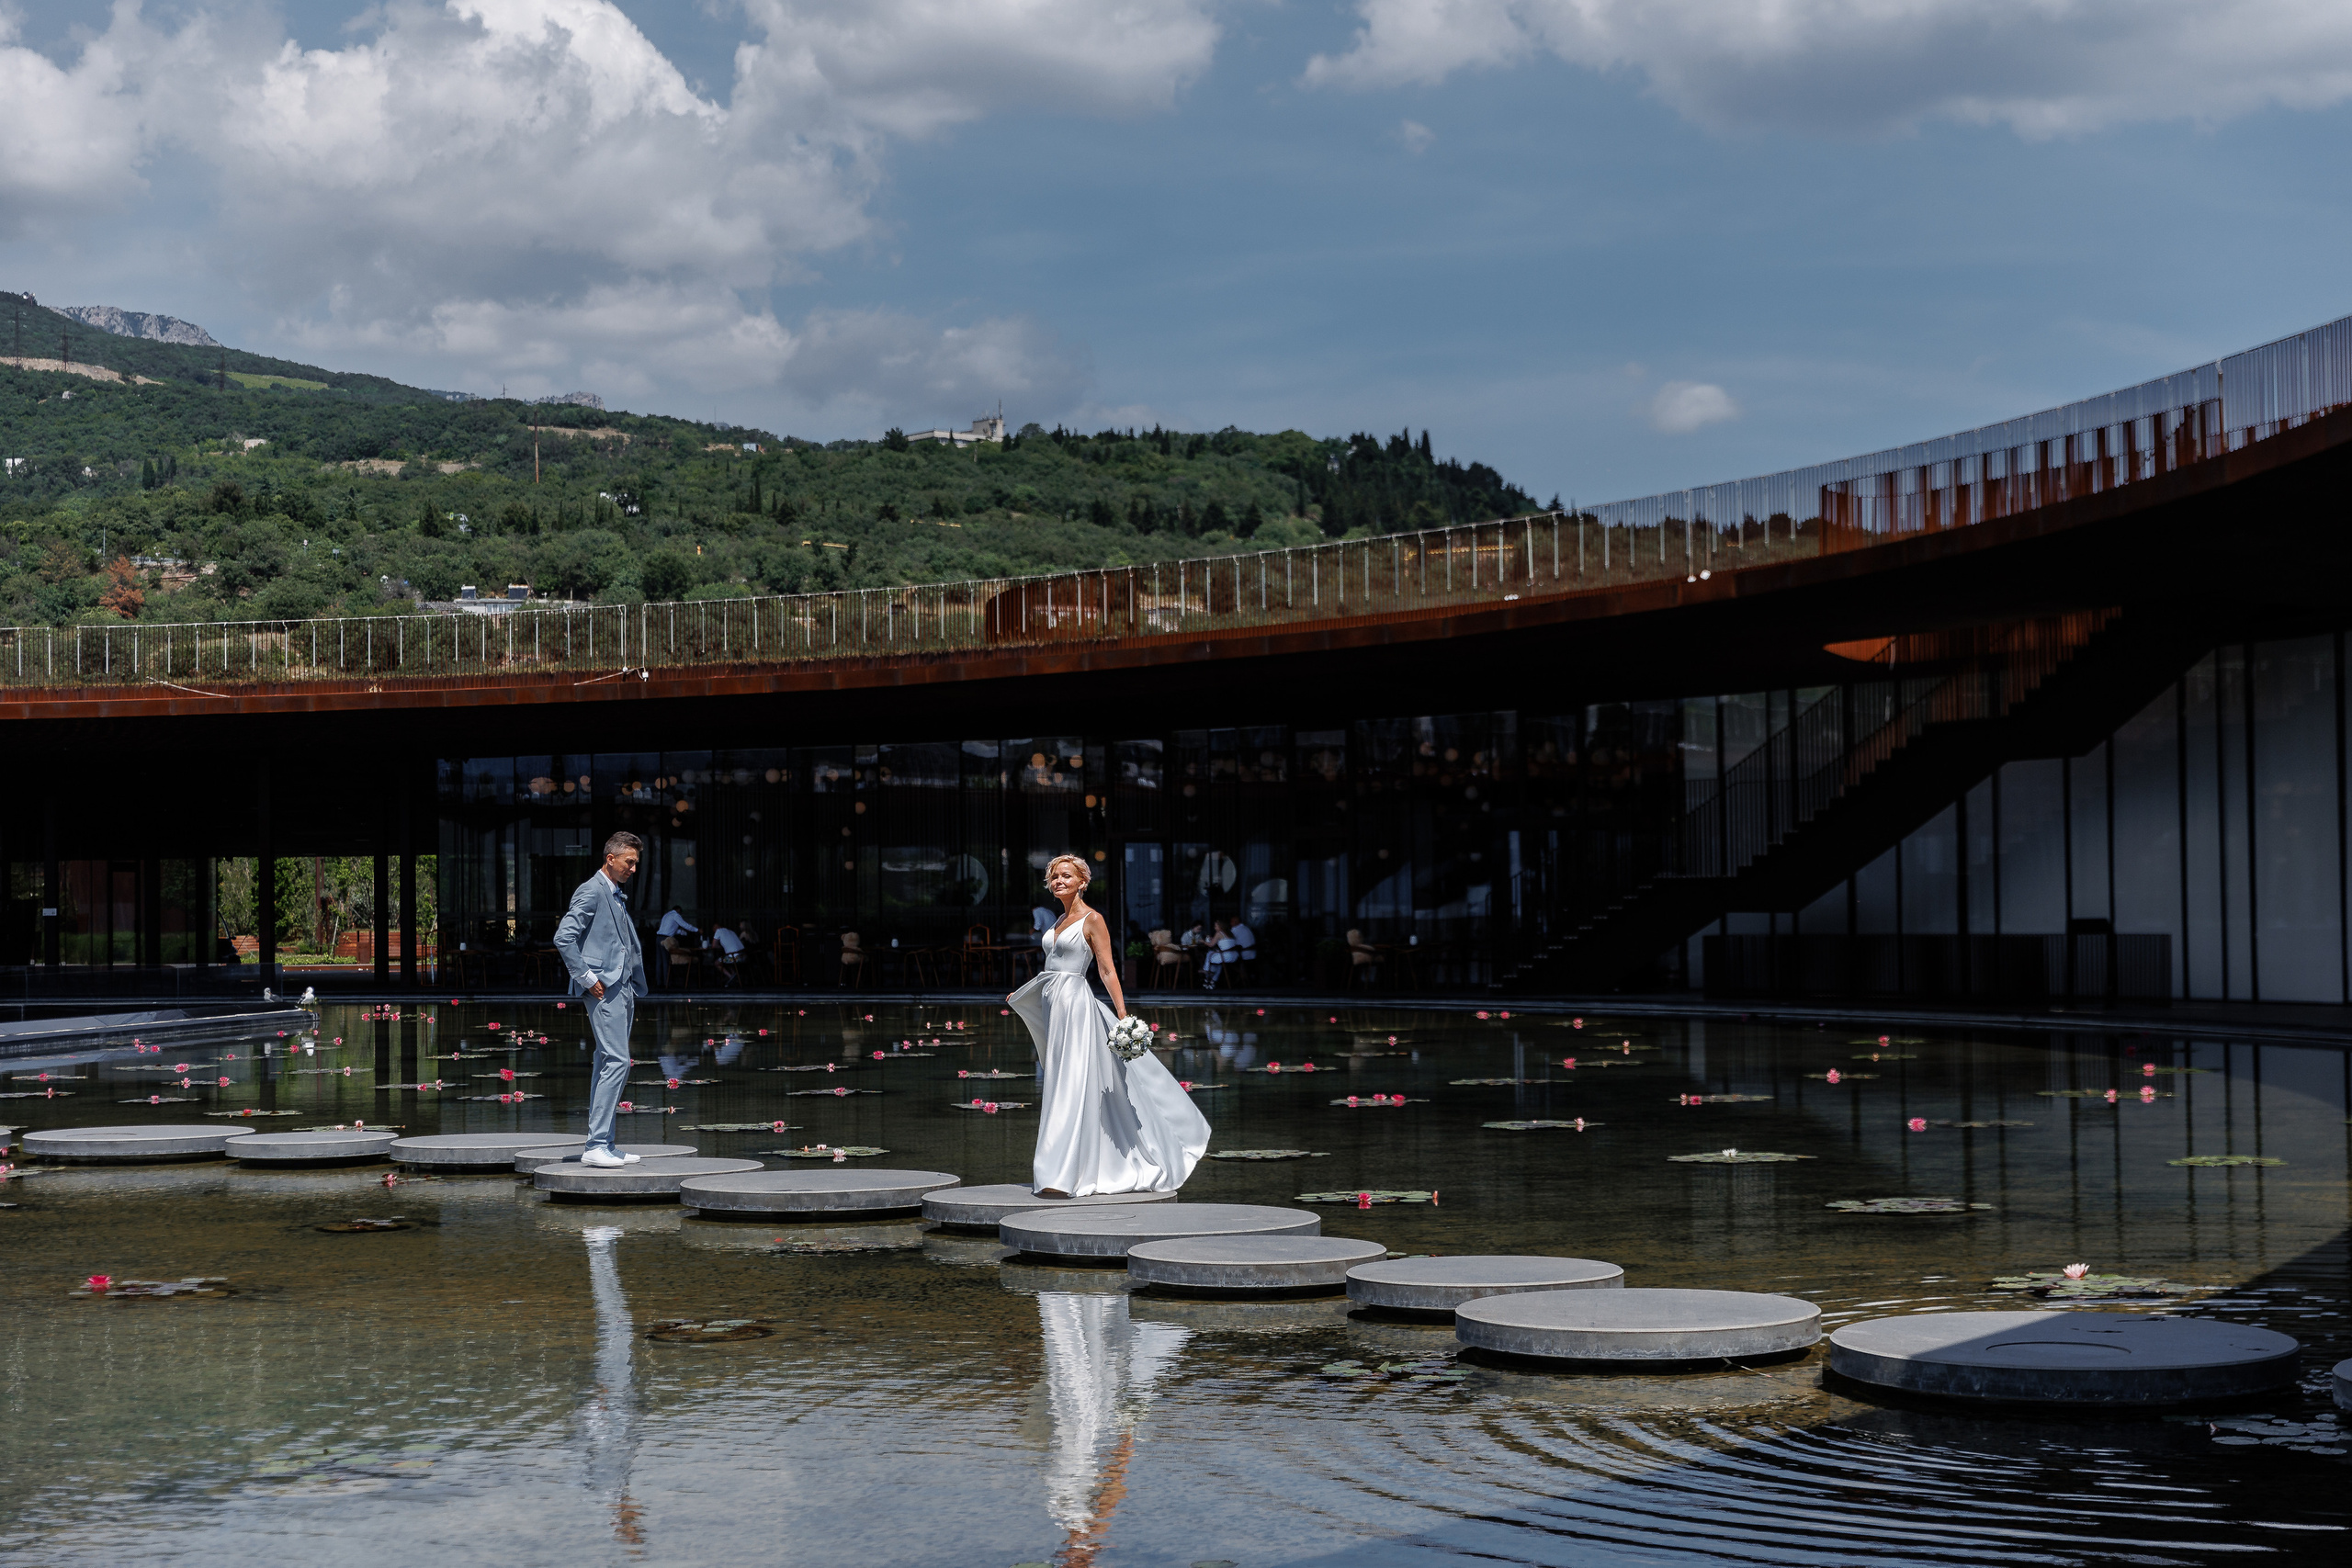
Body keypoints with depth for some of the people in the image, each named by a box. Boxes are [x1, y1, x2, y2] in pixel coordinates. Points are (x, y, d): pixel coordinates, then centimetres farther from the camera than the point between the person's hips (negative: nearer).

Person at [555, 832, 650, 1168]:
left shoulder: (619, 897, 21)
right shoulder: (591, 891, -8)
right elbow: (563, 937, -17)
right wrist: (587, 978, -16)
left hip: (623, 989, 10)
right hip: (604, 988, -10)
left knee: (608, 1064, 10)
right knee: (616, 1061, -16)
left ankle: (603, 1144, 13)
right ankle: (595, 1147, -18)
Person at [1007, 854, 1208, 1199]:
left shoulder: (1092, 920, -7)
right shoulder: (1062, 920, 16)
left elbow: (1107, 970, -11)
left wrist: (1123, 1015, -20)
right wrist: (1019, 994, 39)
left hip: (1074, 1003, -9)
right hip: (1052, 1005, 9)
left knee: (1071, 1086, -12)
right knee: (1050, 1086, 9)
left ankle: (1063, 1174, -16)